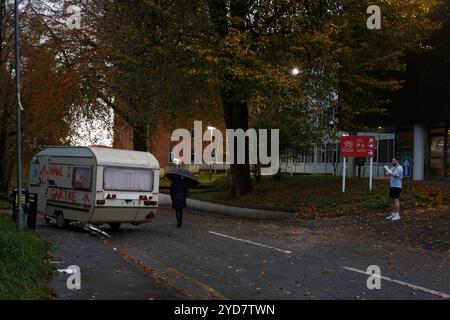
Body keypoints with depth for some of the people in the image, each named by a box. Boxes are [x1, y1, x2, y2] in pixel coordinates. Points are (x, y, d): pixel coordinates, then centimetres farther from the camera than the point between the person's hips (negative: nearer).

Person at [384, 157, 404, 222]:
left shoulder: (399, 168, -12)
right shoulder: (392, 168, 16)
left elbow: (393, 175, -25)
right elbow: (387, 175, 11)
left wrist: (387, 169, -18)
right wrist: (385, 170, -7)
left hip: (397, 187, -9)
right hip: (392, 186, 9)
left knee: (396, 200, -10)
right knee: (392, 200, 10)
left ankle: (397, 215, -8)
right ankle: (393, 215, 15)